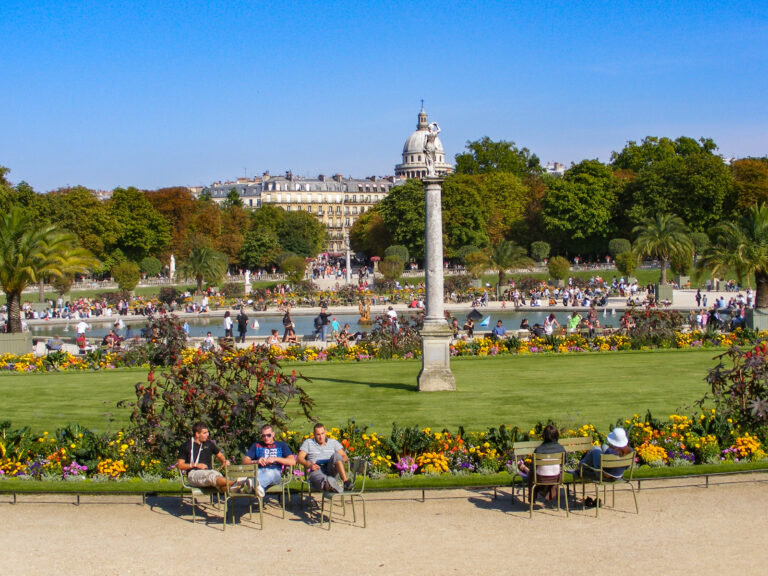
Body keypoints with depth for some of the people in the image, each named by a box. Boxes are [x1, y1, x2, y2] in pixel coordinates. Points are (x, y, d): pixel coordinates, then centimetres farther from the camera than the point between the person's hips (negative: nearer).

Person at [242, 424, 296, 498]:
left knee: (270, 474, -40)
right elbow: (245, 461, 17)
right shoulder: (256, 445, 30)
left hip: (274, 471, -2)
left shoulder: (281, 445, 25)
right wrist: (256, 461, -4)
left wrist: (275, 459, -1)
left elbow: (293, 462, 10)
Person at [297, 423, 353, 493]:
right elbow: (300, 458, 8)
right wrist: (309, 465, -12)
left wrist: (338, 461, -10)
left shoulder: (333, 442, 22)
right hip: (317, 469, -1)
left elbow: (344, 456, 14)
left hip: (331, 470, 2)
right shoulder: (308, 443, 20)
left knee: (336, 455, -31)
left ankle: (345, 482, -45)